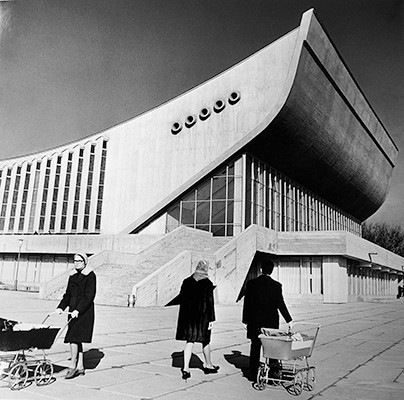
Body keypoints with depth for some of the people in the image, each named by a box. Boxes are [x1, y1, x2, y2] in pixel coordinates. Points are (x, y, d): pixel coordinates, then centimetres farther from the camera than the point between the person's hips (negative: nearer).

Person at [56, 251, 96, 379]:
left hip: (85, 312, -7)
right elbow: (68, 294, 15)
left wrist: (78, 310, -22)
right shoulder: (73, 277, 14)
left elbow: (89, 296, -15)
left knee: (74, 338, -12)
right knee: (77, 340, 10)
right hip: (73, 310, 7)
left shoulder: (90, 276, -8)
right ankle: (80, 367, 18)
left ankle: (72, 366, -3)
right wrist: (61, 307, 1)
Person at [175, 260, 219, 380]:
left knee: (189, 341, 6)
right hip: (202, 316, -3)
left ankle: (186, 367, -2)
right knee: (205, 341, 14)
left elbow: (180, 299, 6)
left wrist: (187, 311, 15)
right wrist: (211, 319, -8)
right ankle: (208, 365, 30)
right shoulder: (208, 284, -11)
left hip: (188, 316, 3)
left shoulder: (186, 282, 2)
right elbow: (210, 302, -11)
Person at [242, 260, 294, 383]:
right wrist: (289, 320, -1)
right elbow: (280, 304, -9)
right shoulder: (276, 285, -9)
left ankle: (253, 375, 14)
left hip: (255, 322, 1)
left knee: (255, 348, 10)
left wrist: (245, 320, 6)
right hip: (271, 321, -1)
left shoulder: (251, 284, -4)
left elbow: (246, 303, -1)